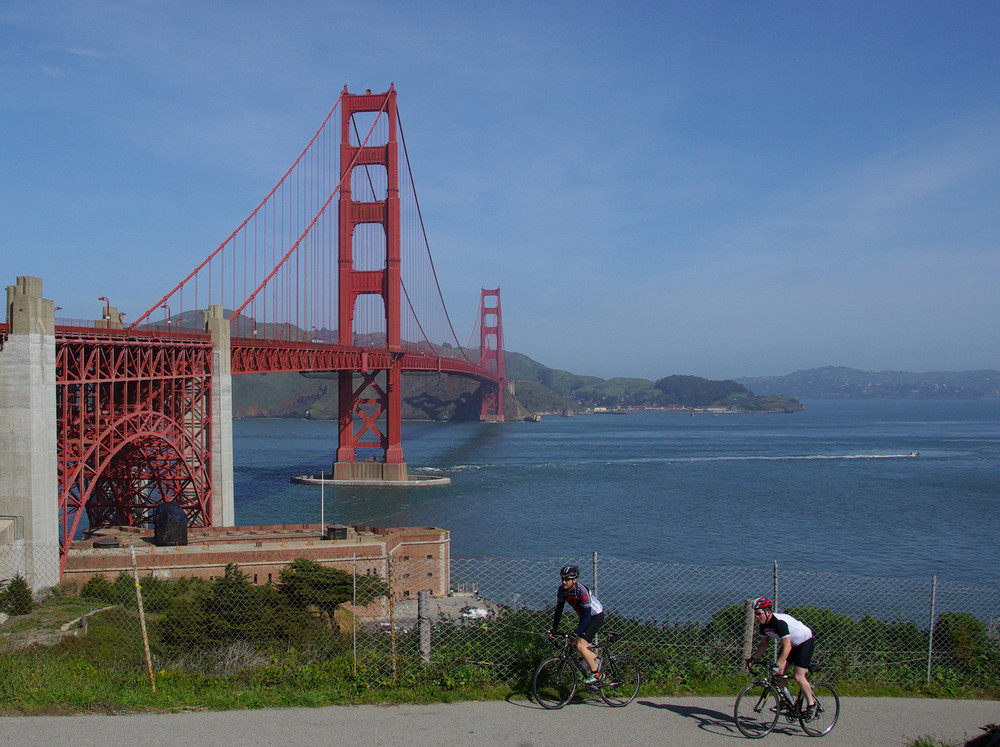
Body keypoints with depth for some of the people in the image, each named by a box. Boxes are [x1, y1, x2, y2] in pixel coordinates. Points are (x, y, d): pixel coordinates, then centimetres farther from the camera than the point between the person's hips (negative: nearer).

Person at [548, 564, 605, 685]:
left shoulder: (582, 591, -33)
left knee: (580, 645, -18)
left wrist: (576, 633, -38)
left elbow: (587, 615, -32)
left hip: (596, 616, -8)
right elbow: (559, 609, -2)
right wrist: (554, 629, -6)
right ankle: (595, 659, 38)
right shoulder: (562, 589, -12)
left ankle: (596, 674, -5)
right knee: (580, 645, 10)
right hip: (584, 616, 8)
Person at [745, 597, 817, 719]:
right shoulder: (764, 625, -8)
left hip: (804, 642, -8)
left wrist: (777, 665, -45)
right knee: (779, 673, -7)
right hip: (789, 643, 8)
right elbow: (764, 644, 4)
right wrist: (753, 658, -9)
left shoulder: (780, 622, -35)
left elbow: (787, 647, -40)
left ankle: (811, 704, 3)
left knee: (798, 677, -15)